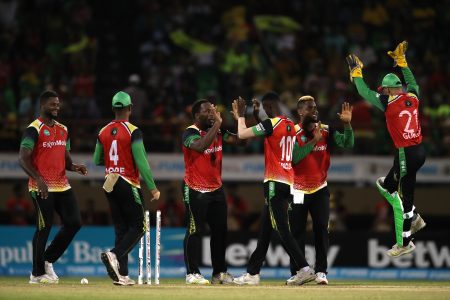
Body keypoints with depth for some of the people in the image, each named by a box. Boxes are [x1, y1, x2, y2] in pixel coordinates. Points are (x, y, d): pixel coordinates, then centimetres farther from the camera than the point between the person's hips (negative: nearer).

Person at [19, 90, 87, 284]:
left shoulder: (62, 129, 16)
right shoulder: (34, 129, -8)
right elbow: (23, 158, -14)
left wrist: (73, 167, 0)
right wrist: (38, 179, -25)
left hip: (62, 185, 7)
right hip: (42, 188, -7)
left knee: (74, 223, 0)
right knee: (44, 228, -5)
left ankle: (48, 260, 14)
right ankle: (38, 274, 6)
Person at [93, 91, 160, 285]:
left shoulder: (103, 132, 6)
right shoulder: (133, 131, -11)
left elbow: (97, 160, 14)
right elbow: (141, 162, -15)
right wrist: (152, 188, -13)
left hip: (110, 184, 6)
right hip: (128, 185, -6)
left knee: (121, 229, 9)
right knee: (138, 226, 1)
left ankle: (122, 275, 4)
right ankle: (114, 255, -22)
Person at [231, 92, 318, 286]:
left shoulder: (272, 124, -11)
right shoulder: (291, 125, 14)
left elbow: (242, 134, -10)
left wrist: (241, 116, 7)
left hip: (274, 182, -9)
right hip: (288, 183, 9)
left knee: (281, 229, -12)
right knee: (264, 231, 14)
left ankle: (304, 269, -20)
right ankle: (252, 273, 19)